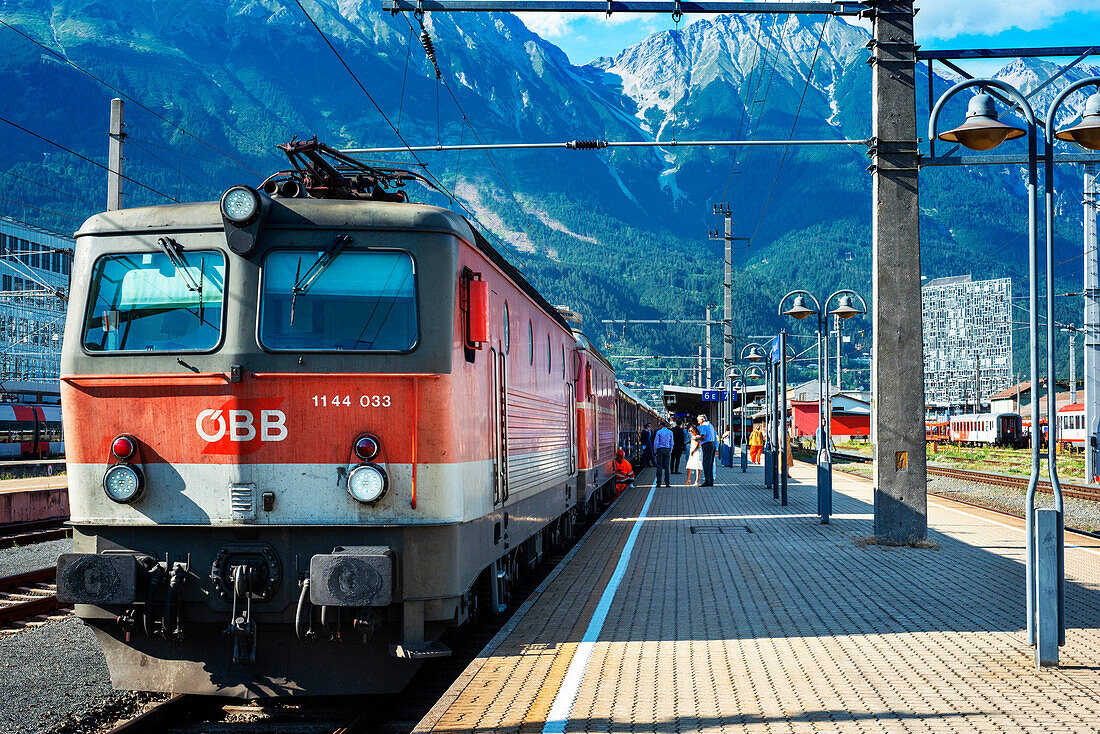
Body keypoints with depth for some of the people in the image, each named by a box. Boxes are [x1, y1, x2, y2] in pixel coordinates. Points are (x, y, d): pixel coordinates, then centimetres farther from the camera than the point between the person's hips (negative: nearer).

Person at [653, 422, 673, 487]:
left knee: (659, 466, -1)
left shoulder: (658, 432, -3)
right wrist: (670, 451, 15)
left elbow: (656, 443, -4)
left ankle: (659, 482, -5)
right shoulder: (670, 432, 5)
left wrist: (655, 451, 4)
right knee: (666, 466, 3)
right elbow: (671, 443, 7)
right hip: (667, 450, 2)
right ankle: (667, 483, 0)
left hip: (660, 450, -2)